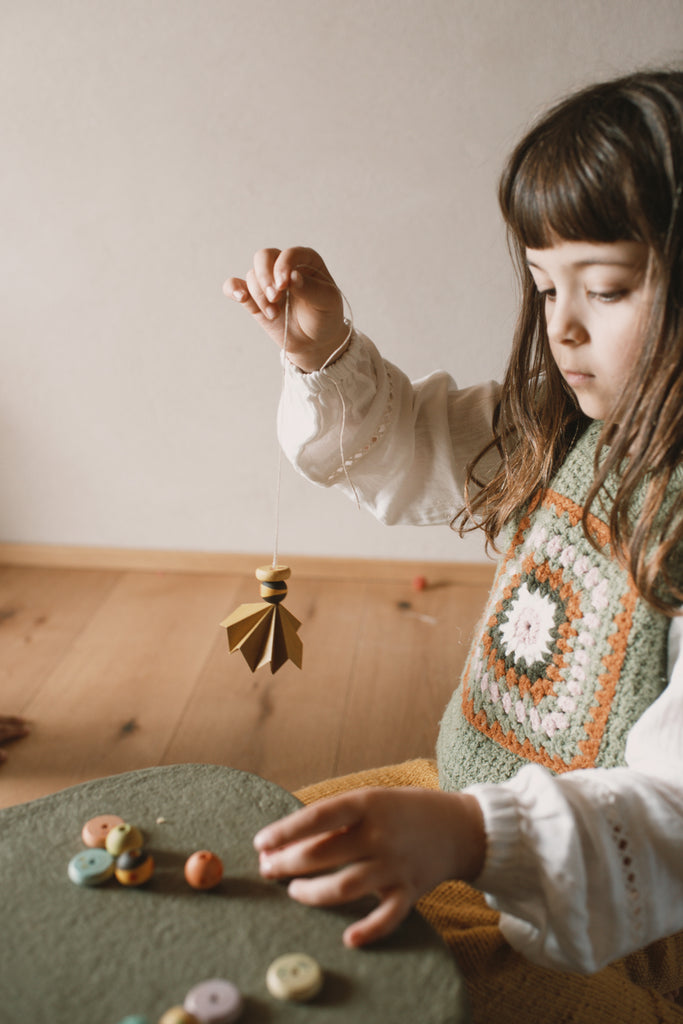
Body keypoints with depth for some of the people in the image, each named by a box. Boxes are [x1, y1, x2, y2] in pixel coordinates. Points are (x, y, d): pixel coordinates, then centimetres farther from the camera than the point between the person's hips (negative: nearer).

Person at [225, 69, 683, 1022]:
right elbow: (408, 449, 16)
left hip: (597, 934, -7)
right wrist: (325, 356, -2)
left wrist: (473, 837, -42)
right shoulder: (558, 438, 0)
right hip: (468, 807, 8)